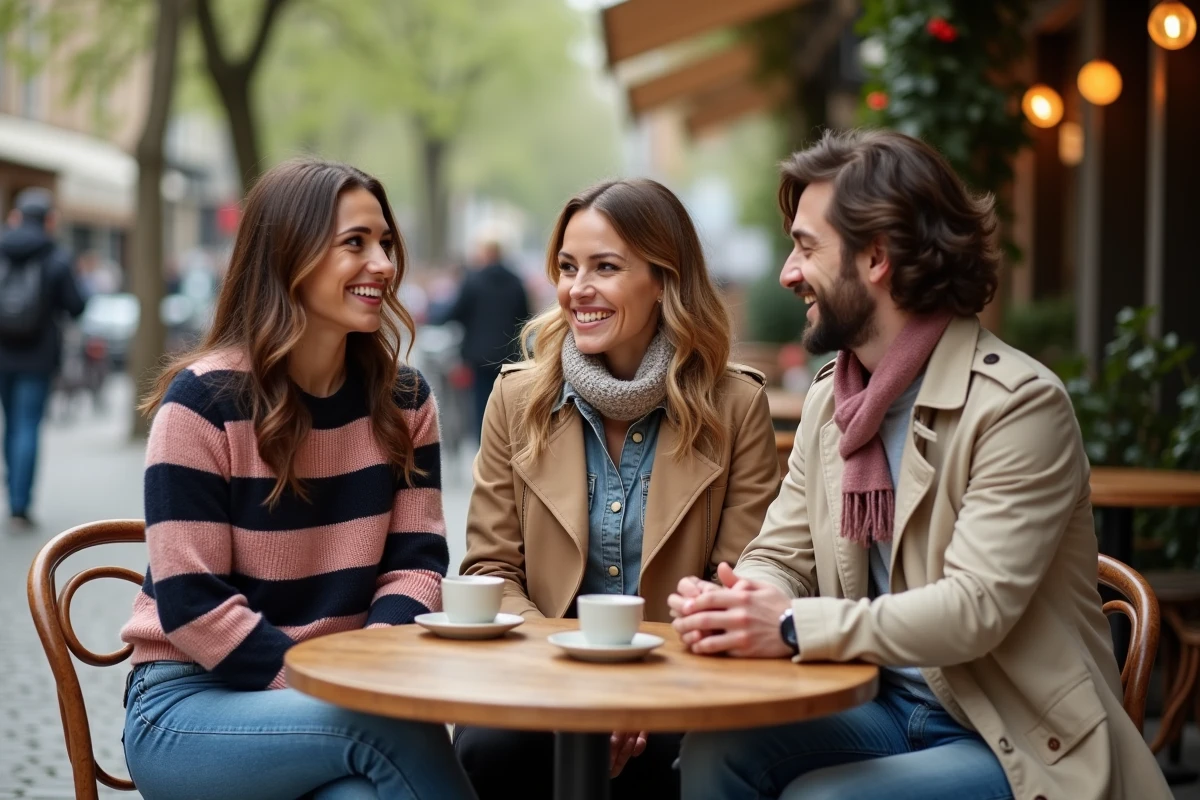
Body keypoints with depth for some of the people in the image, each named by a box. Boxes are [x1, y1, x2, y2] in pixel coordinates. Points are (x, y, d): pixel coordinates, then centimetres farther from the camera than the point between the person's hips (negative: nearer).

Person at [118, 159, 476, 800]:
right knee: (393, 725, -32)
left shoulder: (403, 401, 5)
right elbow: (192, 604, -14)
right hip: (193, 703, -4)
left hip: (346, 698, 4)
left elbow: (415, 562, 3)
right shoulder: (203, 401, -11)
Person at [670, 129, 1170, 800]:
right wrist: (731, 605, -17)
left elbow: (975, 606, -24)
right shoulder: (829, 397, 8)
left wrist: (795, 627, -32)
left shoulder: (1021, 404, -16)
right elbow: (781, 558, 7)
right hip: (887, 709, 6)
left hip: (1020, 745, -6)